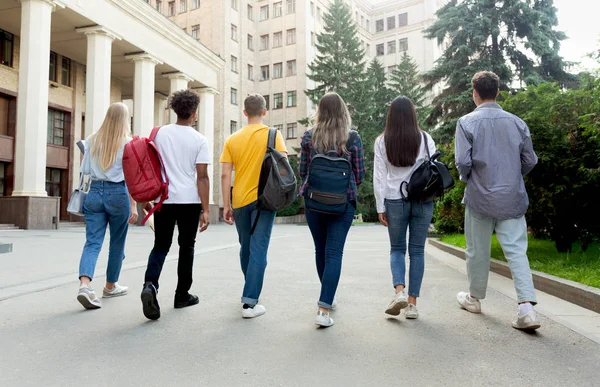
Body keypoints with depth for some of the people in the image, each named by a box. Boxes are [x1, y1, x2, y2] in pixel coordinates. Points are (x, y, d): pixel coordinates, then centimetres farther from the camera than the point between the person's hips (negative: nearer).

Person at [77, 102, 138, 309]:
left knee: (92, 242, 1)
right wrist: (134, 206, -11)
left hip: (95, 192, 3)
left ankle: (85, 285, -21)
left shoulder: (92, 140, 6)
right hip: (118, 194, -3)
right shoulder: (127, 143, -6)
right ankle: (110, 286, 28)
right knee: (117, 243, 13)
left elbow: (85, 170, 8)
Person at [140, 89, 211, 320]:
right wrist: (206, 209, -5)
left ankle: (150, 285, -15)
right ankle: (182, 295, 21)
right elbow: (202, 177, -8)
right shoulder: (199, 140, -5)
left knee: (160, 246, 9)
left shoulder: (160, 133, 3)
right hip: (190, 201, -2)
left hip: (164, 199, 2)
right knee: (186, 247, 12)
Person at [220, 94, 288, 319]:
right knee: (258, 250, -2)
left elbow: (225, 175, 0)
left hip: (240, 201, 3)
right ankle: (249, 303, -6)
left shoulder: (232, 139, 5)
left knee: (246, 248, 18)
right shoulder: (273, 135, -1)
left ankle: (250, 292, 36)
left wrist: (226, 205, 3)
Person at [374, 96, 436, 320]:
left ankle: (399, 291, -8)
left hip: (394, 201, 0)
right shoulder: (425, 139, 1)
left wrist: (380, 207, 4)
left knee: (397, 248, 13)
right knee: (417, 250, 7)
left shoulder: (382, 141, 0)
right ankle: (412, 303, 8)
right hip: (422, 201, 1)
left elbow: (379, 177, -1)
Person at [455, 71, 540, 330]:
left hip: (480, 197, -2)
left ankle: (474, 298, 29)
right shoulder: (516, 122, 2)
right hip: (513, 198, 2)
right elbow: (530, 160, 4)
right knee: (516, 251, 3)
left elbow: (463, 161, -14)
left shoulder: (467, 122, -7)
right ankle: (526, 307, -8)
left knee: (478, 250, 12)